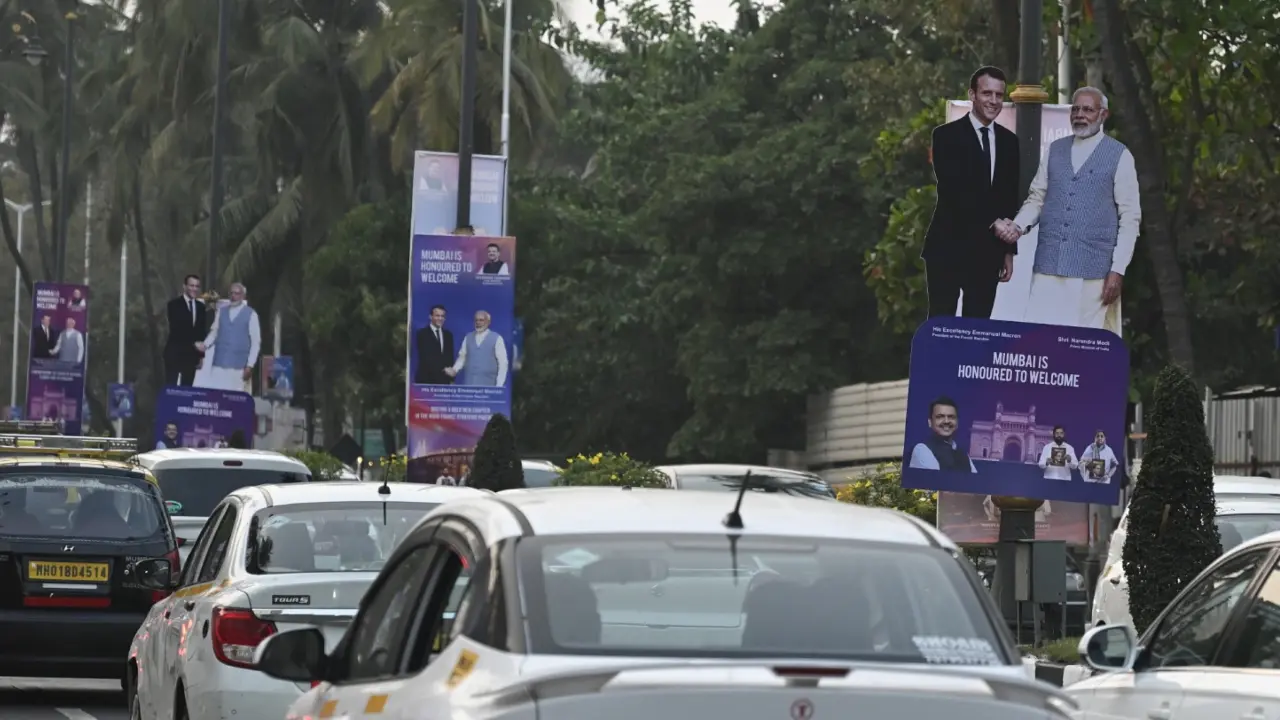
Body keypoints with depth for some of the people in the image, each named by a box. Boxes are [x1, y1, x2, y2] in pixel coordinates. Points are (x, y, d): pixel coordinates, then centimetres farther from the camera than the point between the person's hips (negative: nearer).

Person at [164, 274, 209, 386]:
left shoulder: (201, 306, 11)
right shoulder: (174, 305, -4)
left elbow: (202, 331, 12)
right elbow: (176, 329, -12)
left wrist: (201, 355, 8)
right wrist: (194, 343, -16)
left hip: (192, 355, 4)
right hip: (175, 353, -4)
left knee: (187, 388, 2)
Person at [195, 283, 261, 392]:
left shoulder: (251, 314, 0)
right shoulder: (221, 311, 11)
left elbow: (256, 342, 0)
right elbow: (214, 332, 15)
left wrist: (250, 365, -6)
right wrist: (205, 344, -6)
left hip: (238, 365, -3)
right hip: (219, 362, 3)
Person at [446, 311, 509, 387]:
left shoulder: (497, 339, 0)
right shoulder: (468, 337, 12)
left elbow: (503, 363, -2)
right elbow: (462, 357, 16)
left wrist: (499, 386, -8)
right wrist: (454, 370, -3)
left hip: (487, 385, -3)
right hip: (469, 384, 3)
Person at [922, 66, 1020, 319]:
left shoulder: (1009, 141, 12)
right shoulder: (946, 135, -4)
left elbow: (1010, 200, 14)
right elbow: (951, 190, -14)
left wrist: (1009, 251, 11)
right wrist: (992, 224, -20)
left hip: (988, 251, 4)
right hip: (949, 247, -4)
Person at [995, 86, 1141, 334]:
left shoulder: (1119, 156, 2)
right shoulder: (1055, 150, 15)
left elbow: (1130, 217, 0)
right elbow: (1037, 199, 18)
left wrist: (1118, 269, -7)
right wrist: (1018, 225, -3)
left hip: (1093, 269, -4)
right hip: (1049, 265, 4)